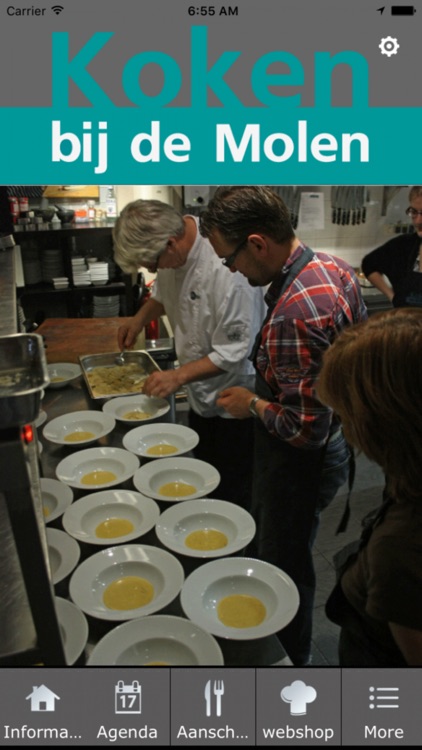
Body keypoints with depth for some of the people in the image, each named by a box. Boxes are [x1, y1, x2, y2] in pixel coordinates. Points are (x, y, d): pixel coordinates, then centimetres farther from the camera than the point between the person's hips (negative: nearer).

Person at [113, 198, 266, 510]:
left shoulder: (226, 268, -32)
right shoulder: (174, 252, -6)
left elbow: (234, 351, -28)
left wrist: (179, 376, -27)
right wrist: (140, 319, 2)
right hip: (202, 392, 8)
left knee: (232, 493, 9)